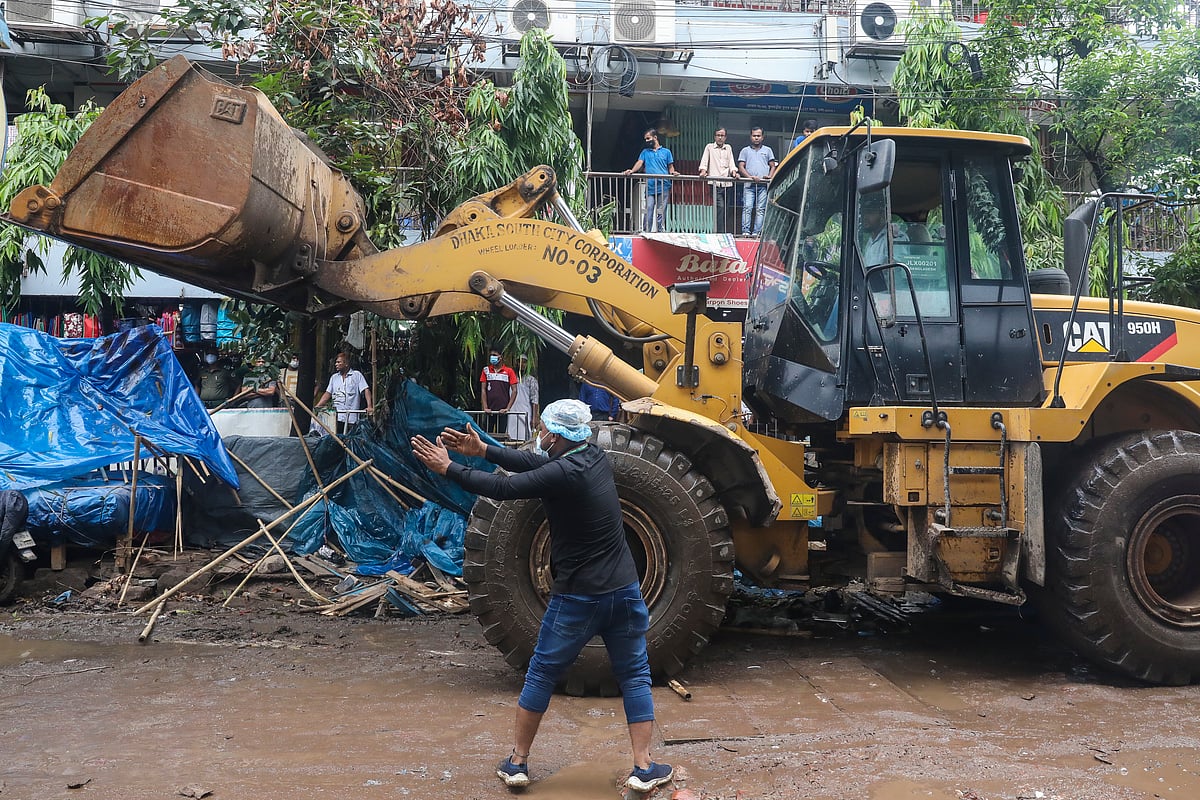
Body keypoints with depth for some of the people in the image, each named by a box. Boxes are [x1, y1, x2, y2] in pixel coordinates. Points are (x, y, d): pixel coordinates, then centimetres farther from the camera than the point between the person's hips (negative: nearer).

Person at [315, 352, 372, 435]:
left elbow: (366, 390, -5)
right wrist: (316, 407, 8)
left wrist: (369, 406, -18)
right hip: (337, 417, 4)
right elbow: (328, 394, 18)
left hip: (352, 418, -4)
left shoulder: (357, 375, 4)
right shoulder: (334, 377, 18)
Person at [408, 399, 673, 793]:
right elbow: (537, 463, 10)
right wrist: (483, 450, 10)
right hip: (624, 592, 6)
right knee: (634, 677, 13)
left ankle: (517, 763, 21)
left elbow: (502, 488, -20)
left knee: (541, 676, 11)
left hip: (576, 598, -6)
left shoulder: (564, 474, -20)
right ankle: (643, 768, 12)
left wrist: (447, 468, -11)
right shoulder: (594, 457, 3)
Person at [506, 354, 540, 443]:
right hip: (512, 415, 3)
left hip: (525, 415, -3)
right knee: (512, 439, 0)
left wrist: (534, 418, -9)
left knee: (524, 440, -8)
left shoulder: (531, 380, 5)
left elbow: (534, 400, -1)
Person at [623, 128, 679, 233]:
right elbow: (640, 162, 5)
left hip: (663, 186, -1)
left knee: (661, 213, -2)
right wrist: (632, 170, -15)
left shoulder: (666, 152, 16)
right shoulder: (645, 152, 19)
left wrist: (673, 172, -10)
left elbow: (670, 167, 14)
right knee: (648, 211, -8)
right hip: (650, 187, 1)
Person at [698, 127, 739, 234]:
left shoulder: (728, 148, 20)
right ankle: (720, 232, -19)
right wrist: (703, 171, -15)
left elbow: (731, 162, 14)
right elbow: (704, 160, 3)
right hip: (715, 183, -4)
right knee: (720, 207, -17)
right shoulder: (709, 147, 11)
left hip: (727, 183, 4)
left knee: (727, 209, 4)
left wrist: (734, 171, -6)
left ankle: (726, 233, 8)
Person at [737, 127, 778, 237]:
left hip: (763, 185, 1)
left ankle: (756, 232, -4)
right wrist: (750, 177, -10)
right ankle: (746, 231, -15)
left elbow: (773, 166, 17)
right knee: (747, 208, -12)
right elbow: (741, 167, 6)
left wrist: (770, 176, -4)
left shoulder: (767, 150, 19)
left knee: (760, 209, -3)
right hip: (749, 185, -1)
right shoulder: (745, 151, 15)